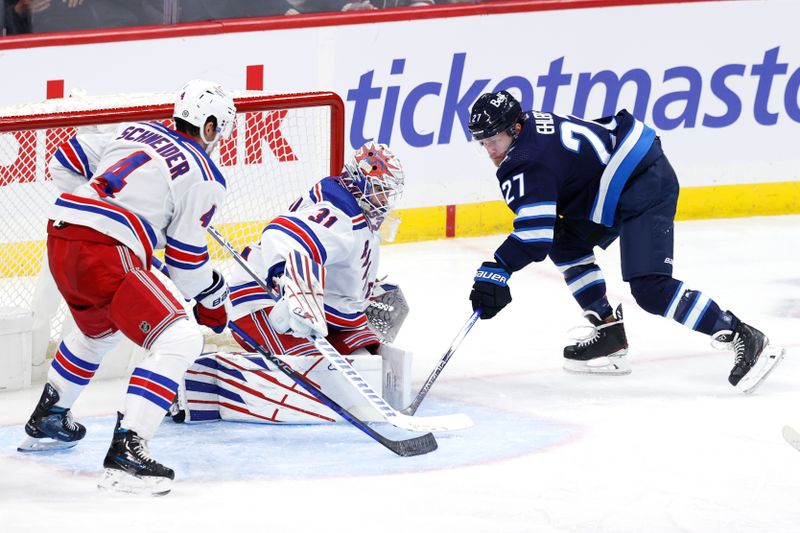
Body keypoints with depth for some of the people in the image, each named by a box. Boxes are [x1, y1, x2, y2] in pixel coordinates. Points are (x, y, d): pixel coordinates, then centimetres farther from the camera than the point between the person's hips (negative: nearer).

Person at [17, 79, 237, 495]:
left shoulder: (136, 132, 19)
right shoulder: (204, 177, 2)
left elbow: (66, 161, 22)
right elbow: (186, 261, 2)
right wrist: (213, 297, 19)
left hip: (61, 235, 8)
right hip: (106, 253, -8)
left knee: (99, 328, 36)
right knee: (179, 340, -11)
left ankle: (46, 420, 51)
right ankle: (125, 453, -23)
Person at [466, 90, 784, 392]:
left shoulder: (528, 164, -19)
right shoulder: (531, 125, 11)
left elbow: (535, 234, -27)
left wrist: (495, 272, -27)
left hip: (646, 186, -11)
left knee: (649, 288, -19)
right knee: (567, 245, 17)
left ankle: (744, 340, -19)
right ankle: (610, 336, 18)